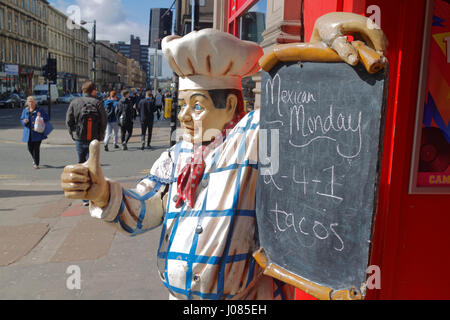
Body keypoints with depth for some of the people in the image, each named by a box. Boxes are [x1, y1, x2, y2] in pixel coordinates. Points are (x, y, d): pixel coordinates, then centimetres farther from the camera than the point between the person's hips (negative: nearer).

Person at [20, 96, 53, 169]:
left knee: (36, 148, -6)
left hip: (37, 132, -4)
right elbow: (21, 119, 14)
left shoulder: (40, 110, -1)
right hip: (29, 133, 4)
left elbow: (47, 118, 0)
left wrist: (41, 116, -19)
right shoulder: (25, 110, 9)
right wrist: (24, 121, -9)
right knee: (30, 148, 8)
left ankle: (36, 164, 4)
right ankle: (35, 159, 36)